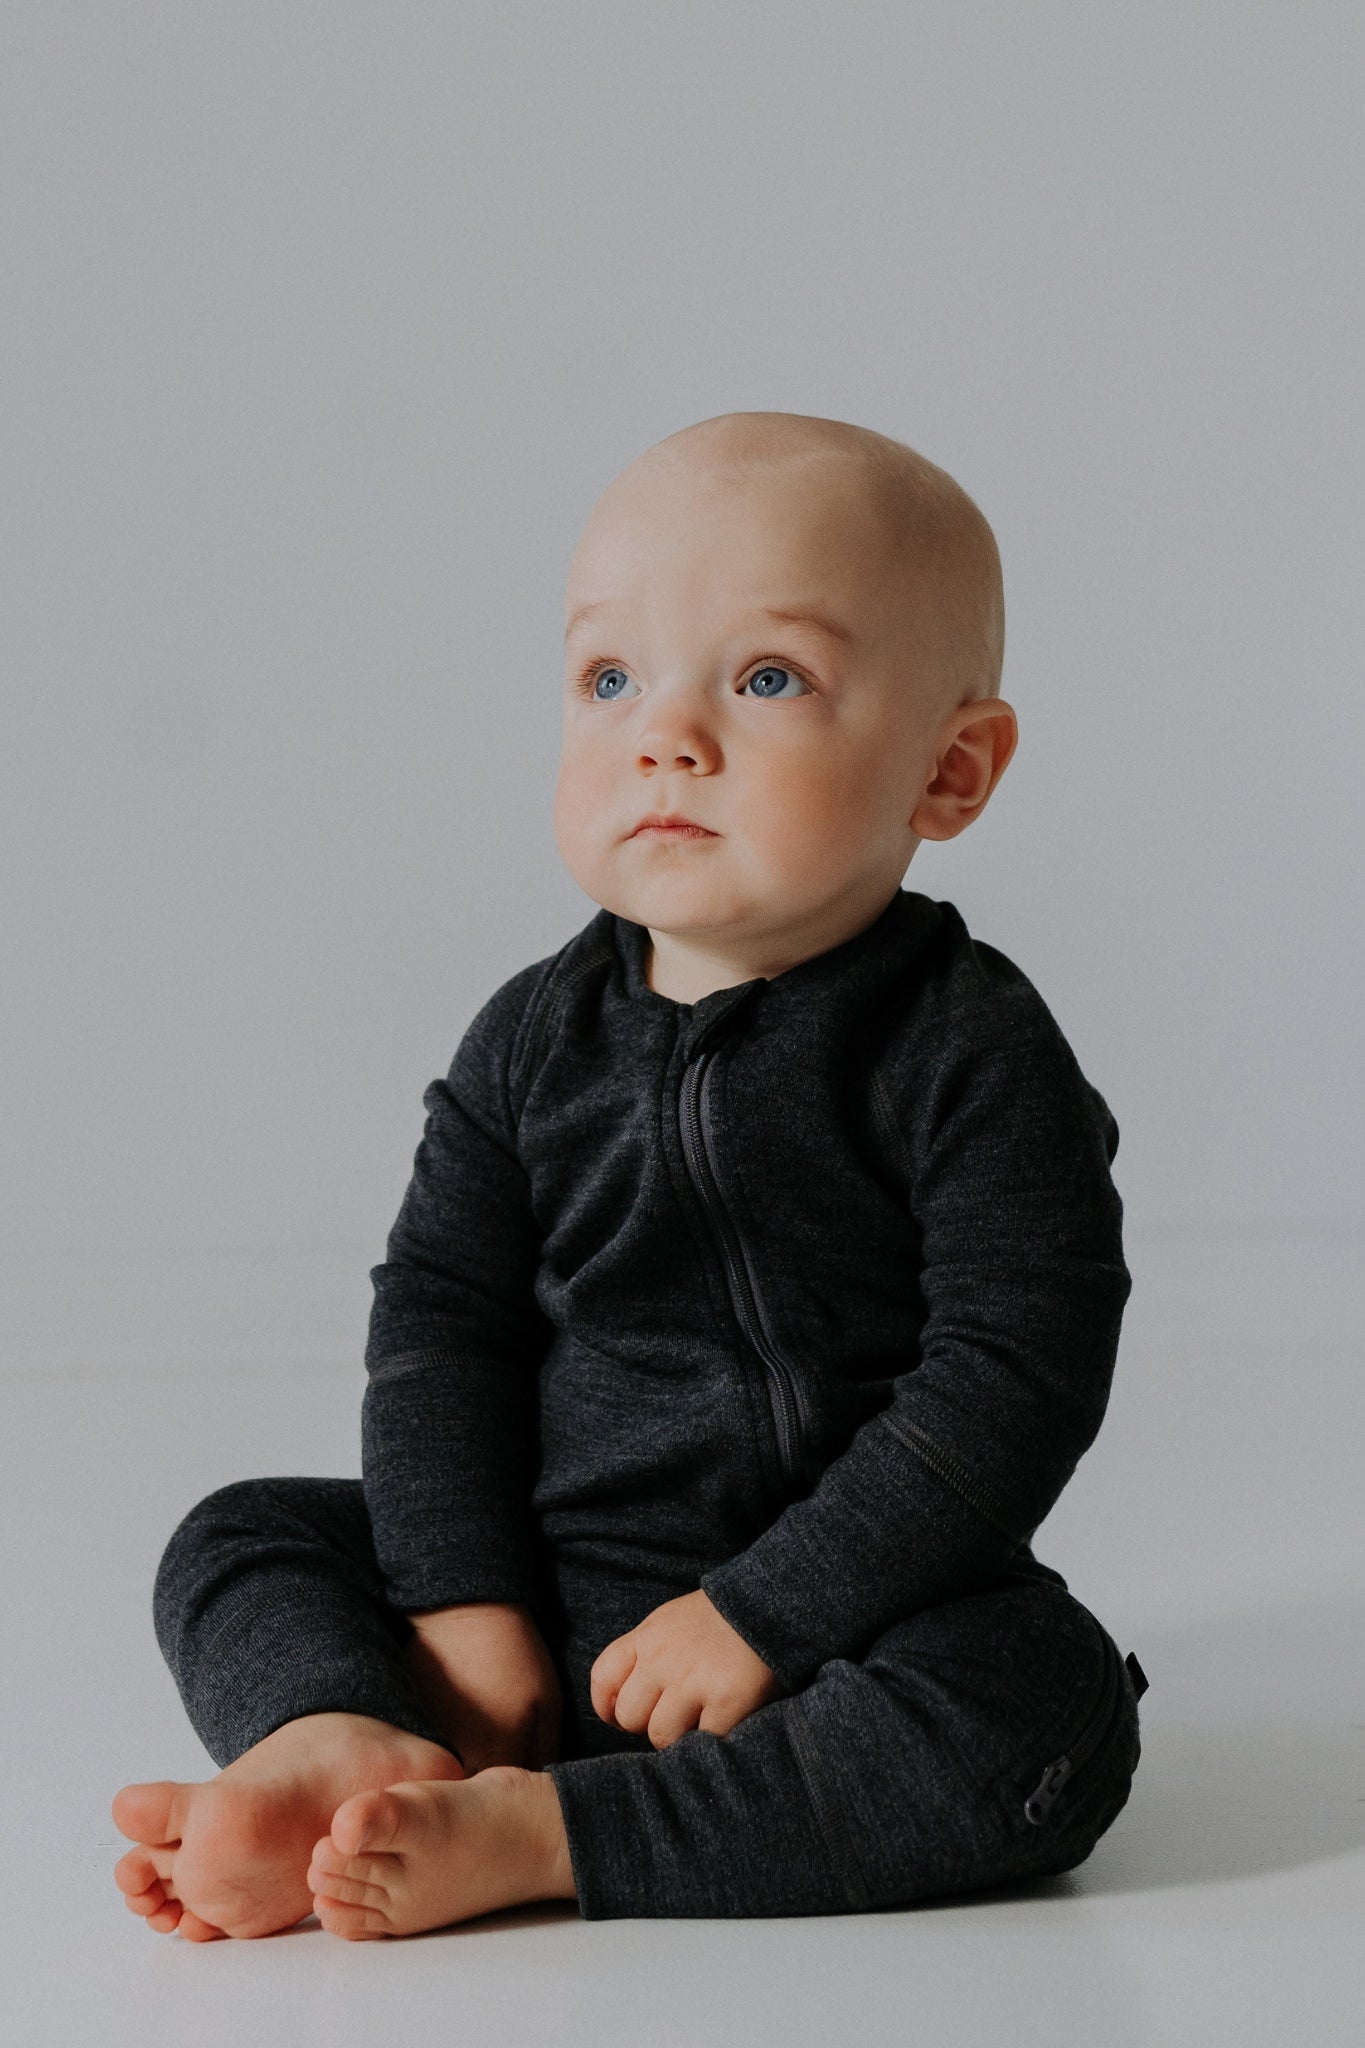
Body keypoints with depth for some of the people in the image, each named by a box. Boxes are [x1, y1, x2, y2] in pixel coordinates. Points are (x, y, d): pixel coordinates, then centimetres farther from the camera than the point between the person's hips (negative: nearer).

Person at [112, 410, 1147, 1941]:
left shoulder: (970, 1053, -13)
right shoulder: (539, 1038, 2)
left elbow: (1013, 1383, -18)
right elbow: (440, 1310, 2)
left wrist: (761, 1614, -21)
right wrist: (460, 1607, -10)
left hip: (851, 1597, -4)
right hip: (547, 1585, 5)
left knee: (1040, 1718, -32)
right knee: (236, 1545, 1)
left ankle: (525, 1830, -33)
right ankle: (347, 1741, -29)